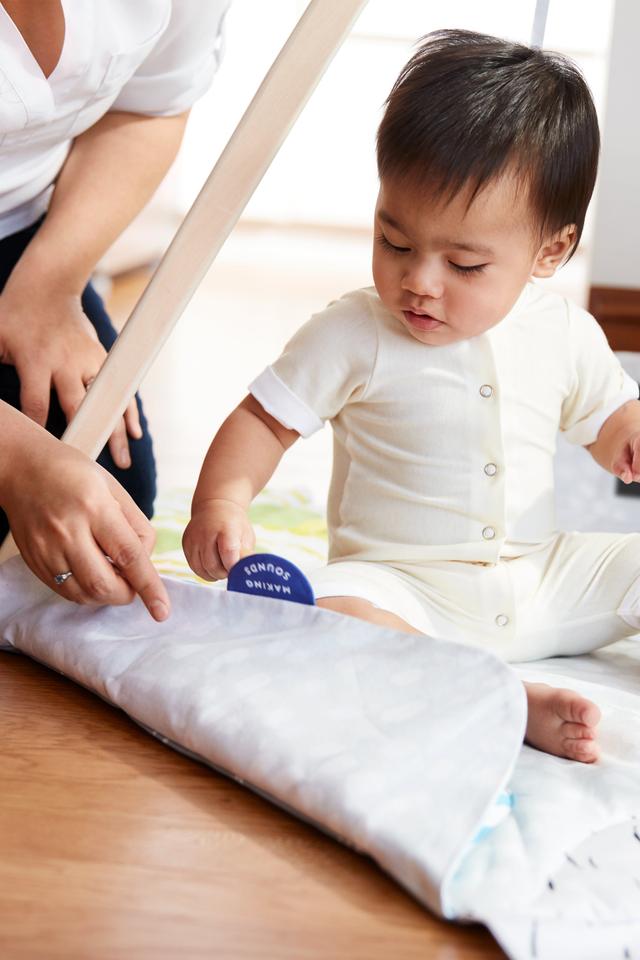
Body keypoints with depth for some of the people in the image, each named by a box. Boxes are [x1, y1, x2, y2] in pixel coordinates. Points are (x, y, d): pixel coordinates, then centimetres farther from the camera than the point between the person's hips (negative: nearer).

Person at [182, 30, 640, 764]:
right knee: (321, 615, -35)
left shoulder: (566, 336, 2)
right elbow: (265, 419, -3)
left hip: (542, 585, 4)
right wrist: (221, 500, -21)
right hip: (402, 587, -4)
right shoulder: (351, 336, -8)